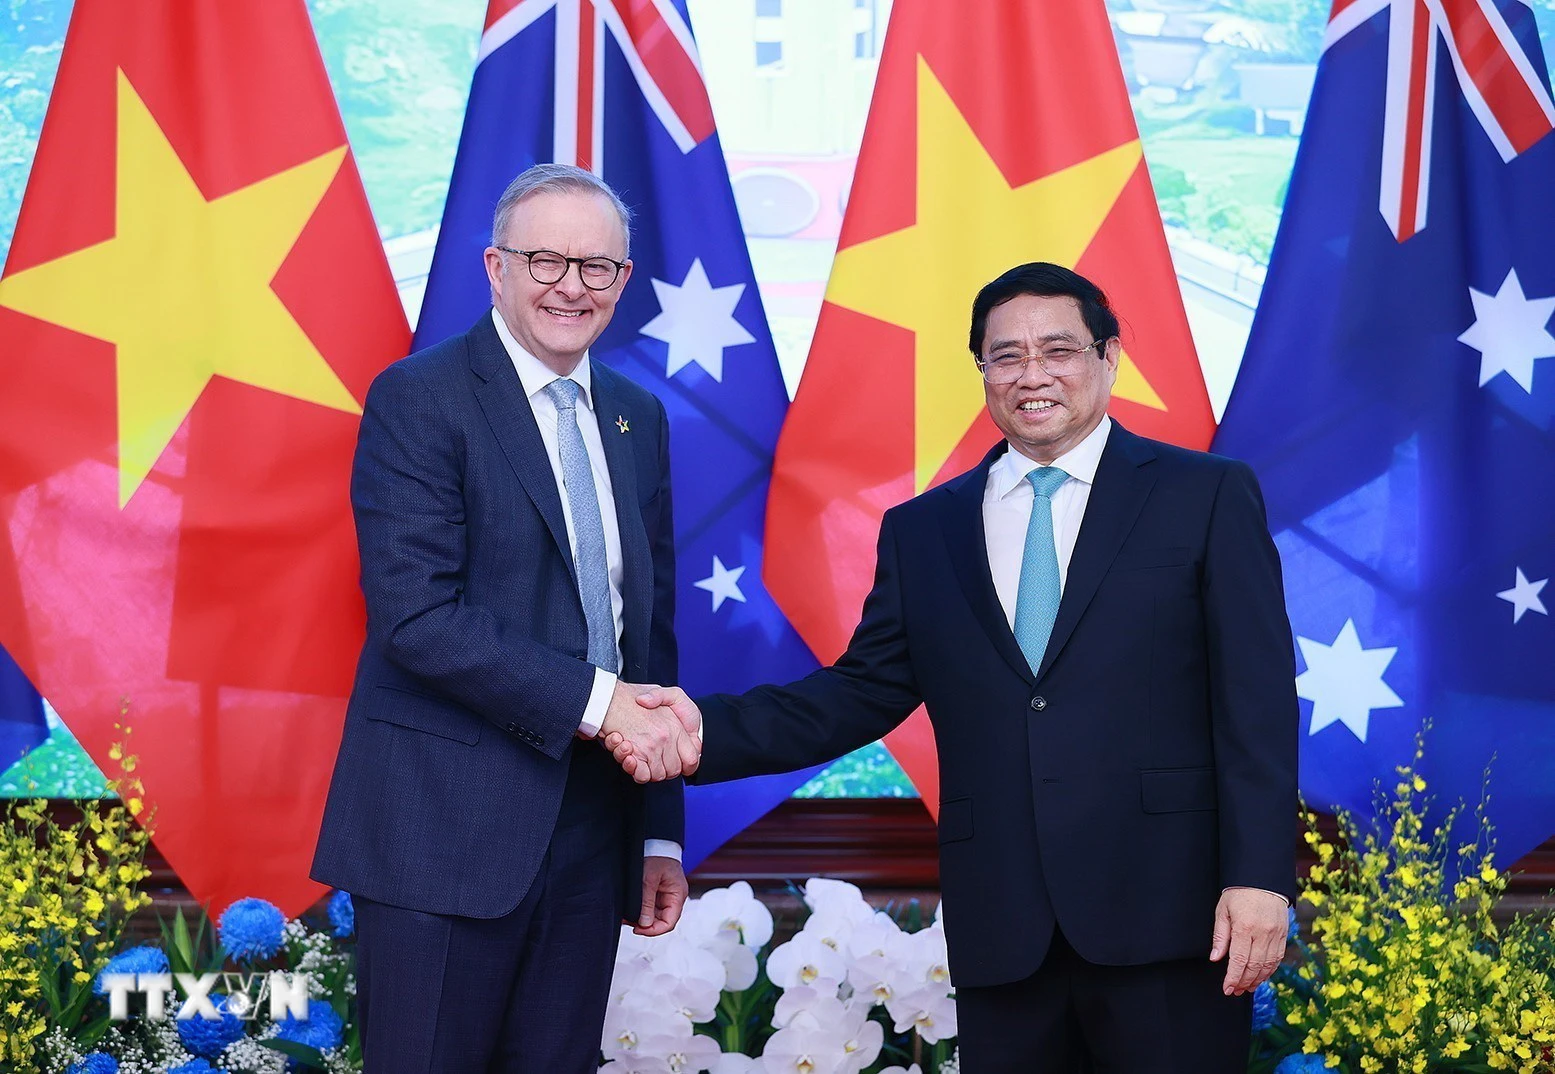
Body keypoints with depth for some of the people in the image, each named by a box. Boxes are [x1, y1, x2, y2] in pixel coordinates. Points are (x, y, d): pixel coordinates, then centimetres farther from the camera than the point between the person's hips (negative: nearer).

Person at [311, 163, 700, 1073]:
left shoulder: (639, 419, 14)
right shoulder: (417, 399, -6)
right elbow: (415, 613, -17)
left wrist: (662, 831, 14)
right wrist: (596, 700, -20)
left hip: (592, 830, 6)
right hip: (447, 828, -6)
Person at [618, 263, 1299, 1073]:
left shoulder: (1207, 497, 3)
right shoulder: (922, 531, 13)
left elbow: (1256, 701, -3)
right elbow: (863, 691, 9)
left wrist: (1258, 878, -11)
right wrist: (712, 729, -6)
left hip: (1165, 910, -3)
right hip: (999, 929, 3)